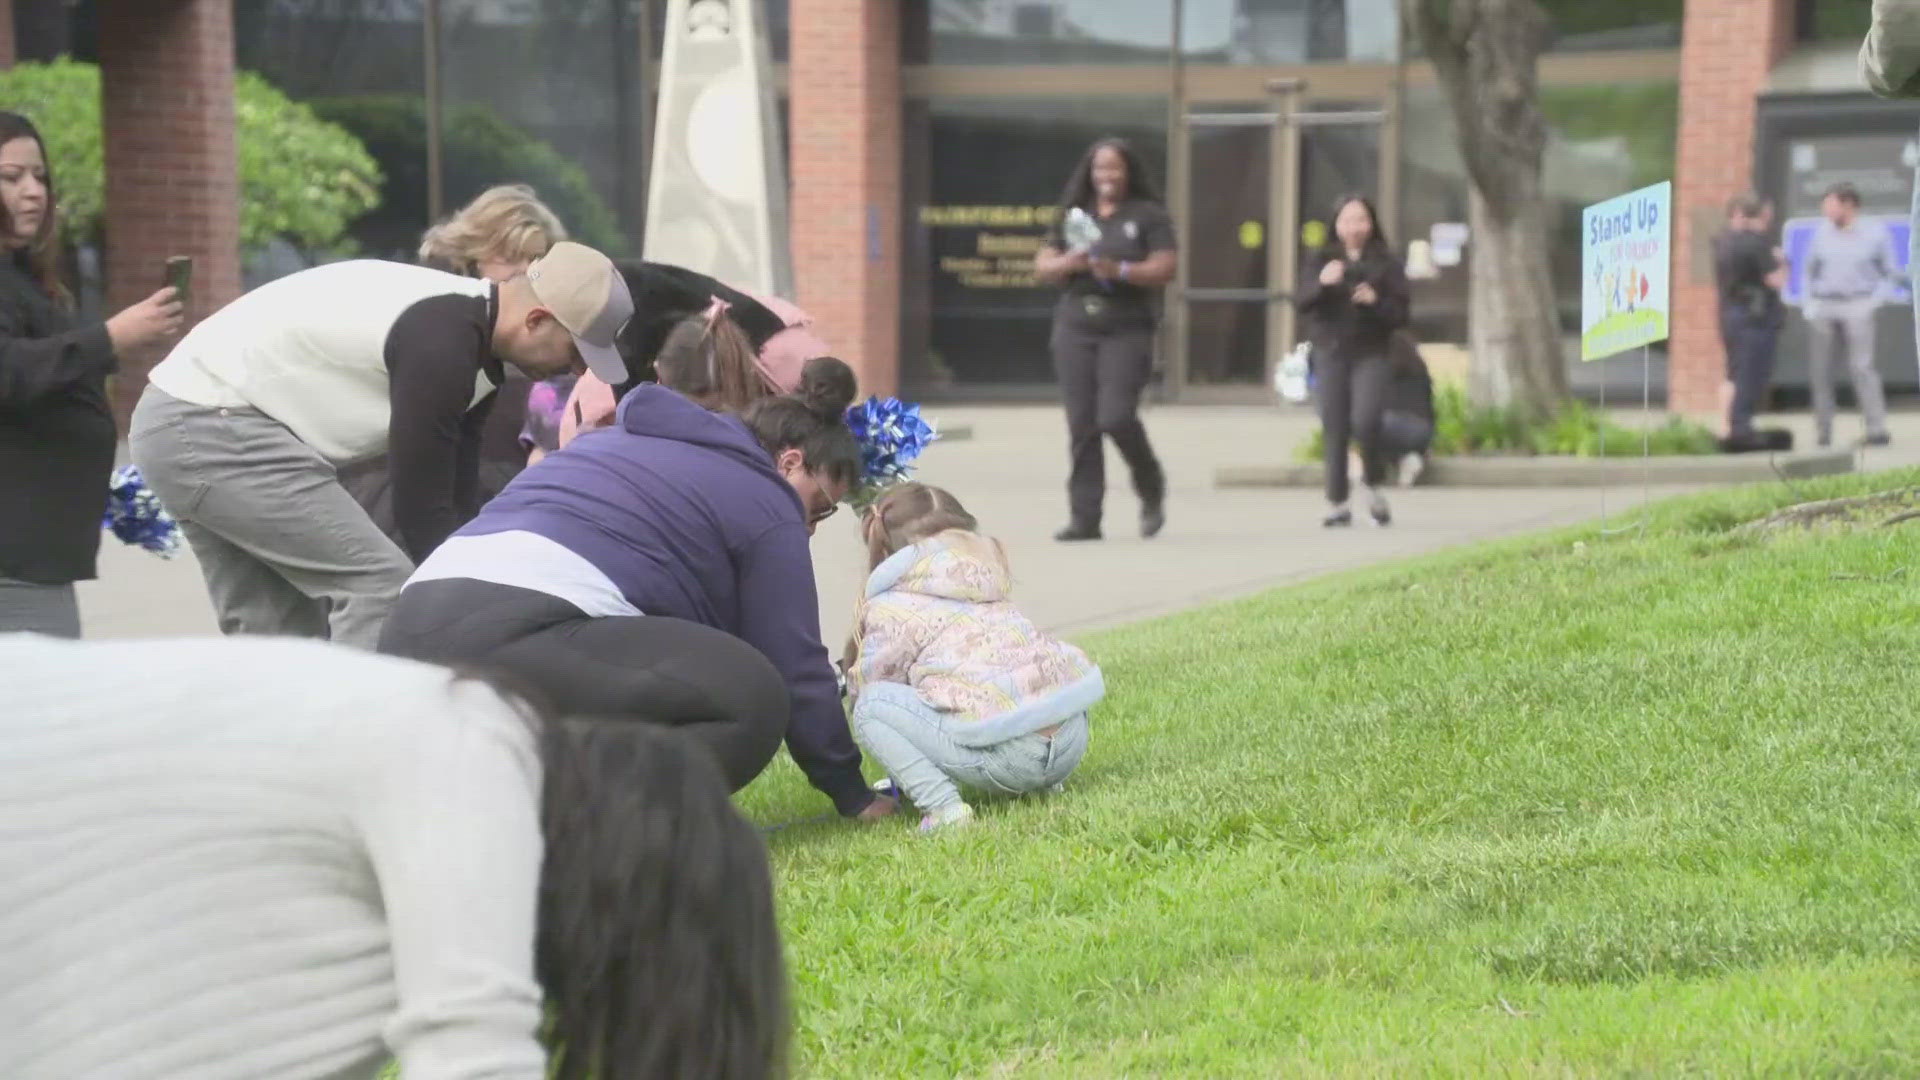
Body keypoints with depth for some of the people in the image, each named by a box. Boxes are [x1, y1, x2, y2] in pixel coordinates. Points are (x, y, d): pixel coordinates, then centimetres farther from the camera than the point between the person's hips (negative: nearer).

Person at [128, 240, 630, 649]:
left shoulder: (470, 325, 9)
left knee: (278, 632, 14)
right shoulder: (441, 342, -22)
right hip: (213, 424, -11)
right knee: (378, 583, -12)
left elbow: (455, 499, 11)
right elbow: (420, 509, -19)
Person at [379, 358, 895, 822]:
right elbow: (795, 668, 10)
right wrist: (852, 793, 22)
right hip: (514, 640, -9)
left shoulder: (623, 441, 35)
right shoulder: (764, 501, 11)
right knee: (750, 695, -5)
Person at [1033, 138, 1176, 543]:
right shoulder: (1073, 216, 16)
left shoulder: (1149, 216, 4)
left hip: (1127, 331, -4)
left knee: (1116, 416, -16)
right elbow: (1042, 267, 12)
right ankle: (1084, 518, 2)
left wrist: (1119, 270, -20)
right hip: (1075, 329, 4)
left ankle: (1151, 487, 11)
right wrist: (1069, 263, -9)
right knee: (1082, 425, -1)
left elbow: (1165, 268, -6)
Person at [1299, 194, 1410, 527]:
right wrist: (1322, 283, -21)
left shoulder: (1386, 263, 5)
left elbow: (1401, 312, 2)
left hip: (1371, 353, -2)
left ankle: (1374, 486, 5)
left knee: (1365, 421, -18)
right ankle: (1338, 503, 7)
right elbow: (1304, 303, -2)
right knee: (1335, 429, 1)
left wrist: (1376, 302, -16)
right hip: (1331, 353, 2)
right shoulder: (1324, 261, 9)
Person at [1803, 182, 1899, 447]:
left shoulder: (1875, 233, 1)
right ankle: (1823, 432, 8)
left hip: (1857, 306, -3)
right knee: (1819, 370, 1)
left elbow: (1890, 271, 7)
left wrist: (1875, 299, -6)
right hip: (1823, 308, 3)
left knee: (1862, 366, -15)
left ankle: (1877, 429, -16)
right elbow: (1811, 269, 19)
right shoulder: (1822, 233, 9)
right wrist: (1810, 302, 8)